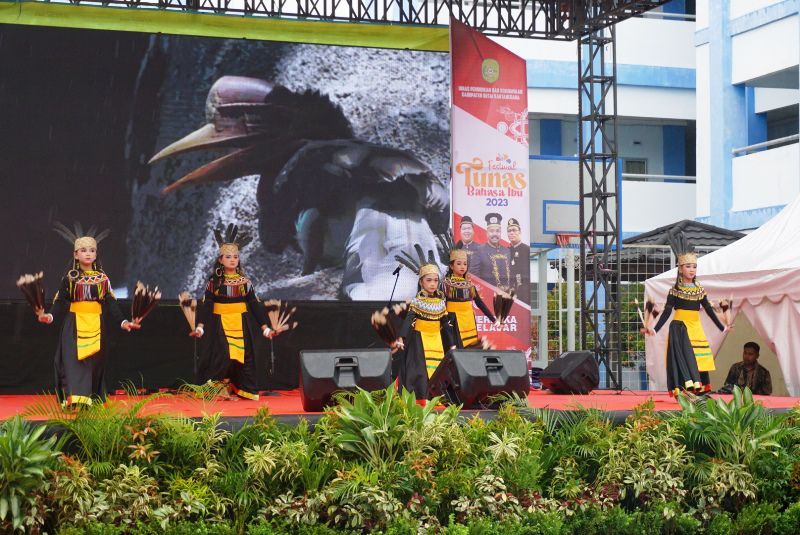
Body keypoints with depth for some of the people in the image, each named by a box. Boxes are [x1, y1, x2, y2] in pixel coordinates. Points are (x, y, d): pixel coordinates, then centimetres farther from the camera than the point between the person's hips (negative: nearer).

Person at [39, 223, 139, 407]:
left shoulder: (103, 278, 7)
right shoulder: (70, 278, 3)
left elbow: (111, 303, 6)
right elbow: (60, 302, -2)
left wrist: (123, 322, -5)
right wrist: (51, 316, -20)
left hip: (96, 325, 2)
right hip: (74, 325, -2)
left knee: (95, 361, 4)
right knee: (73, 360, -12)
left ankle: (91, 398, 11)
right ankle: (75, 397, -19)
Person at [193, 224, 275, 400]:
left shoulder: (245, 281, 3)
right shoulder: (214, 281, 0)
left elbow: (255, 304, 4)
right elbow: (206, 305, -3)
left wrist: (265, 327, -1)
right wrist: (200, 326, -16)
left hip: (241, 325, 2)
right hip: (219, 325, -2)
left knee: (241, 356, -2)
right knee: (220, 357, -10)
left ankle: (239, 389, 7)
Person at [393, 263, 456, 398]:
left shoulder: (440, 303, 8)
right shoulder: (417, 302, -5)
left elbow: (446, 325, 14)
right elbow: (408, 321, -15)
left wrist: (451, 344, 14)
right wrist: (401, 338, -28)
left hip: (437, 340, 4)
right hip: (420, 340, -4)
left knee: (437, 369, 0)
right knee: (421, 369, -10)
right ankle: (420, 399, -8)